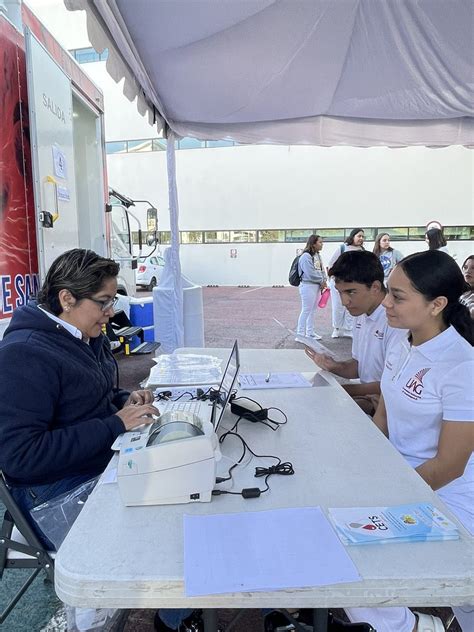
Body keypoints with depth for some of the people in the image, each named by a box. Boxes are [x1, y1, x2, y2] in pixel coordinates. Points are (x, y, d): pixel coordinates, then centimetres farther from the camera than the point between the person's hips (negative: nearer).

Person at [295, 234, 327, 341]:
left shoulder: (317, 256, 13)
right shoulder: (306, 256, -16)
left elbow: (321, 270, 14)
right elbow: (311, 273, -20)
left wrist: (323, 281, -3)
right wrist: (321, 281, -8)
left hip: (317, 286, 9)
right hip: (308, 285, -9)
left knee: (313, 310, 15)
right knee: (306, 310, -6)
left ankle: (310, 332, 25)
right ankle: (300, 334, 1)